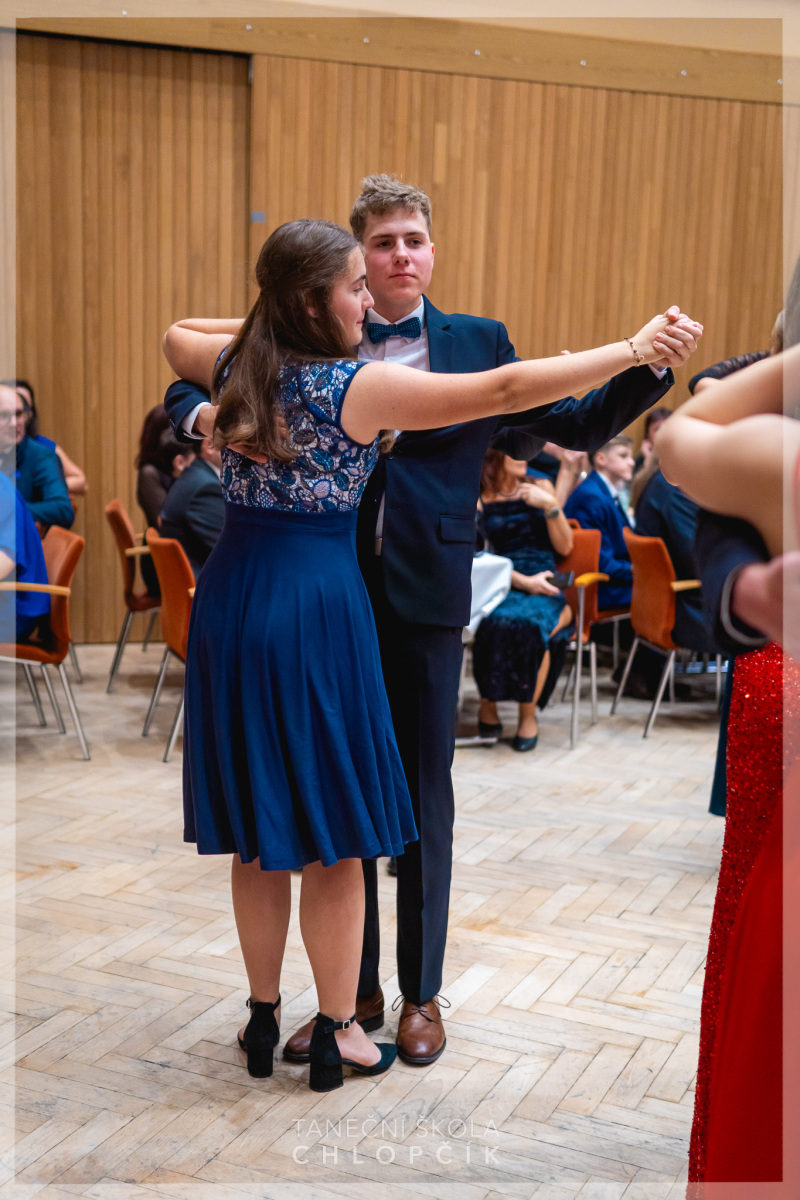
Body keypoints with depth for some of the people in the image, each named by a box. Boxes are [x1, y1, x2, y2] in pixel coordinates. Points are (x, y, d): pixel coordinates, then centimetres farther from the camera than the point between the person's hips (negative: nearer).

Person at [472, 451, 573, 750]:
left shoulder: (540, 488, 14)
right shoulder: (478, 498, 8)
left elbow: (564, 547, 10)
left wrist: (550, 506, -4)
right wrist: (522, 580, -13)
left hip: (544, 588, 1)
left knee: (530, 623, -34)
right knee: (496, 622, -35)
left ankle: (528, 715, -16)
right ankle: (487, 704, -13)